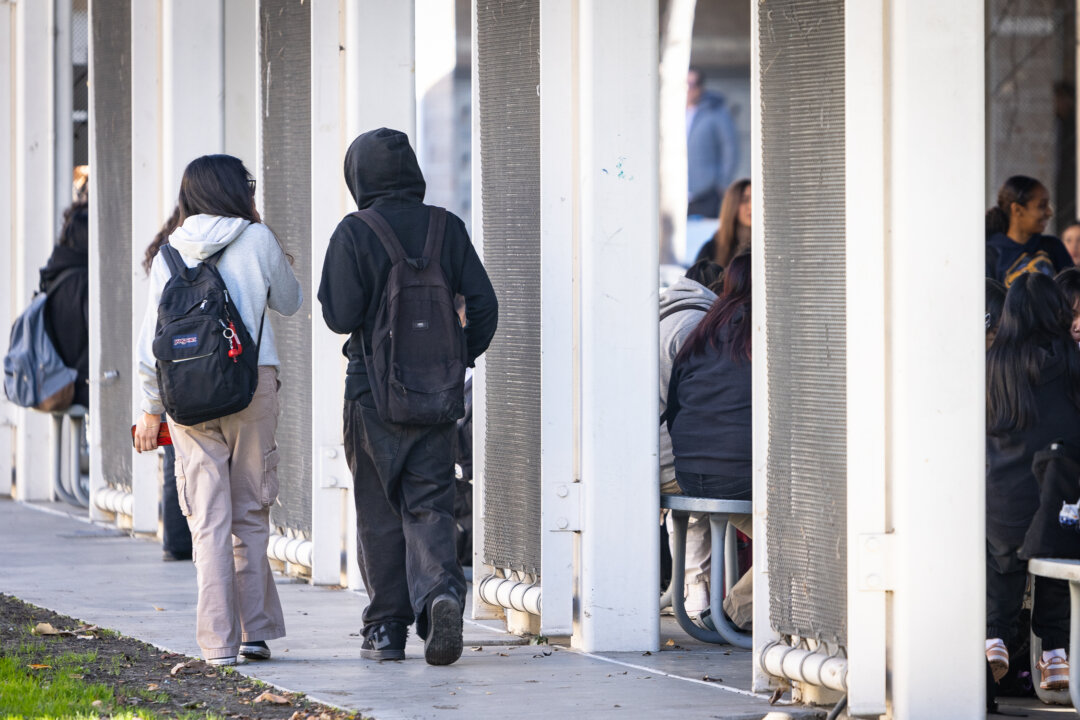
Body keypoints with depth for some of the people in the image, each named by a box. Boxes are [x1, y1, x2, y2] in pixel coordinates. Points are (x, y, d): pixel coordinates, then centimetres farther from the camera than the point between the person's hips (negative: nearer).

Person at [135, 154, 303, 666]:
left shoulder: (169, 254, 5)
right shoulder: (258, 241, 0)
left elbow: (152, 336, 5)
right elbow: (289, 302, 16)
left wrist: (151, 408, 12)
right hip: (252, 386, -1)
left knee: (209, 520, 0)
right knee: (251, 513, 10)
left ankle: (219, 642, -5)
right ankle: (255, 630, 8)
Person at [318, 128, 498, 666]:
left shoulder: (354, 233, -9)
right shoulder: (447, 229, 2)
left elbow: (340, 315, -12)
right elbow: (483, 307, 1)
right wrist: (459, 358, 14)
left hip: (374, 393, -2)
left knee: (380, 511, 7)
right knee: (429, 505, 4)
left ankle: (386, 628, 10)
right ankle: (441, 590, -22)